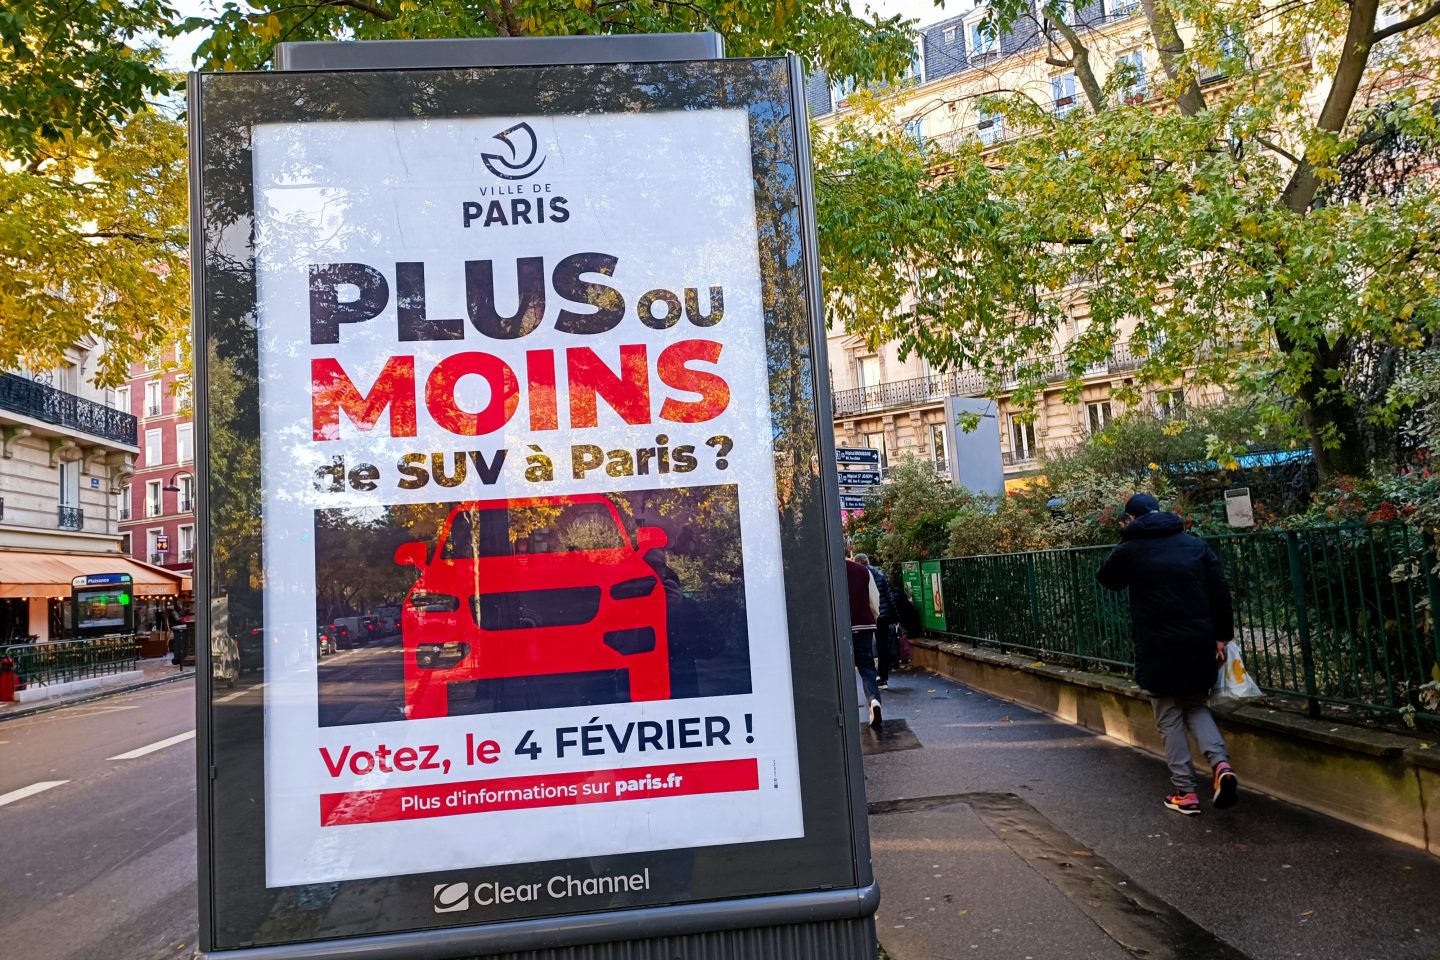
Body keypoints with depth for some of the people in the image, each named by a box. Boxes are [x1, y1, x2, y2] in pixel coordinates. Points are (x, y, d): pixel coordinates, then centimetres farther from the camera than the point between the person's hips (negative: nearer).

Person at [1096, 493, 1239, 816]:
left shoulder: (1130, 550, -4)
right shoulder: (1196, 544, 6)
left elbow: (1105, 578, 15)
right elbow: (1221, 593, 3)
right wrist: (1222, 636, 8)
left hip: (1158, 650, -3)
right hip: (1199, 645, 4)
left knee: (1170, 720, 8)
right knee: (1197, 708, 21)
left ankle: (1184, 792, 8)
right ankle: (1221, 763, -1)